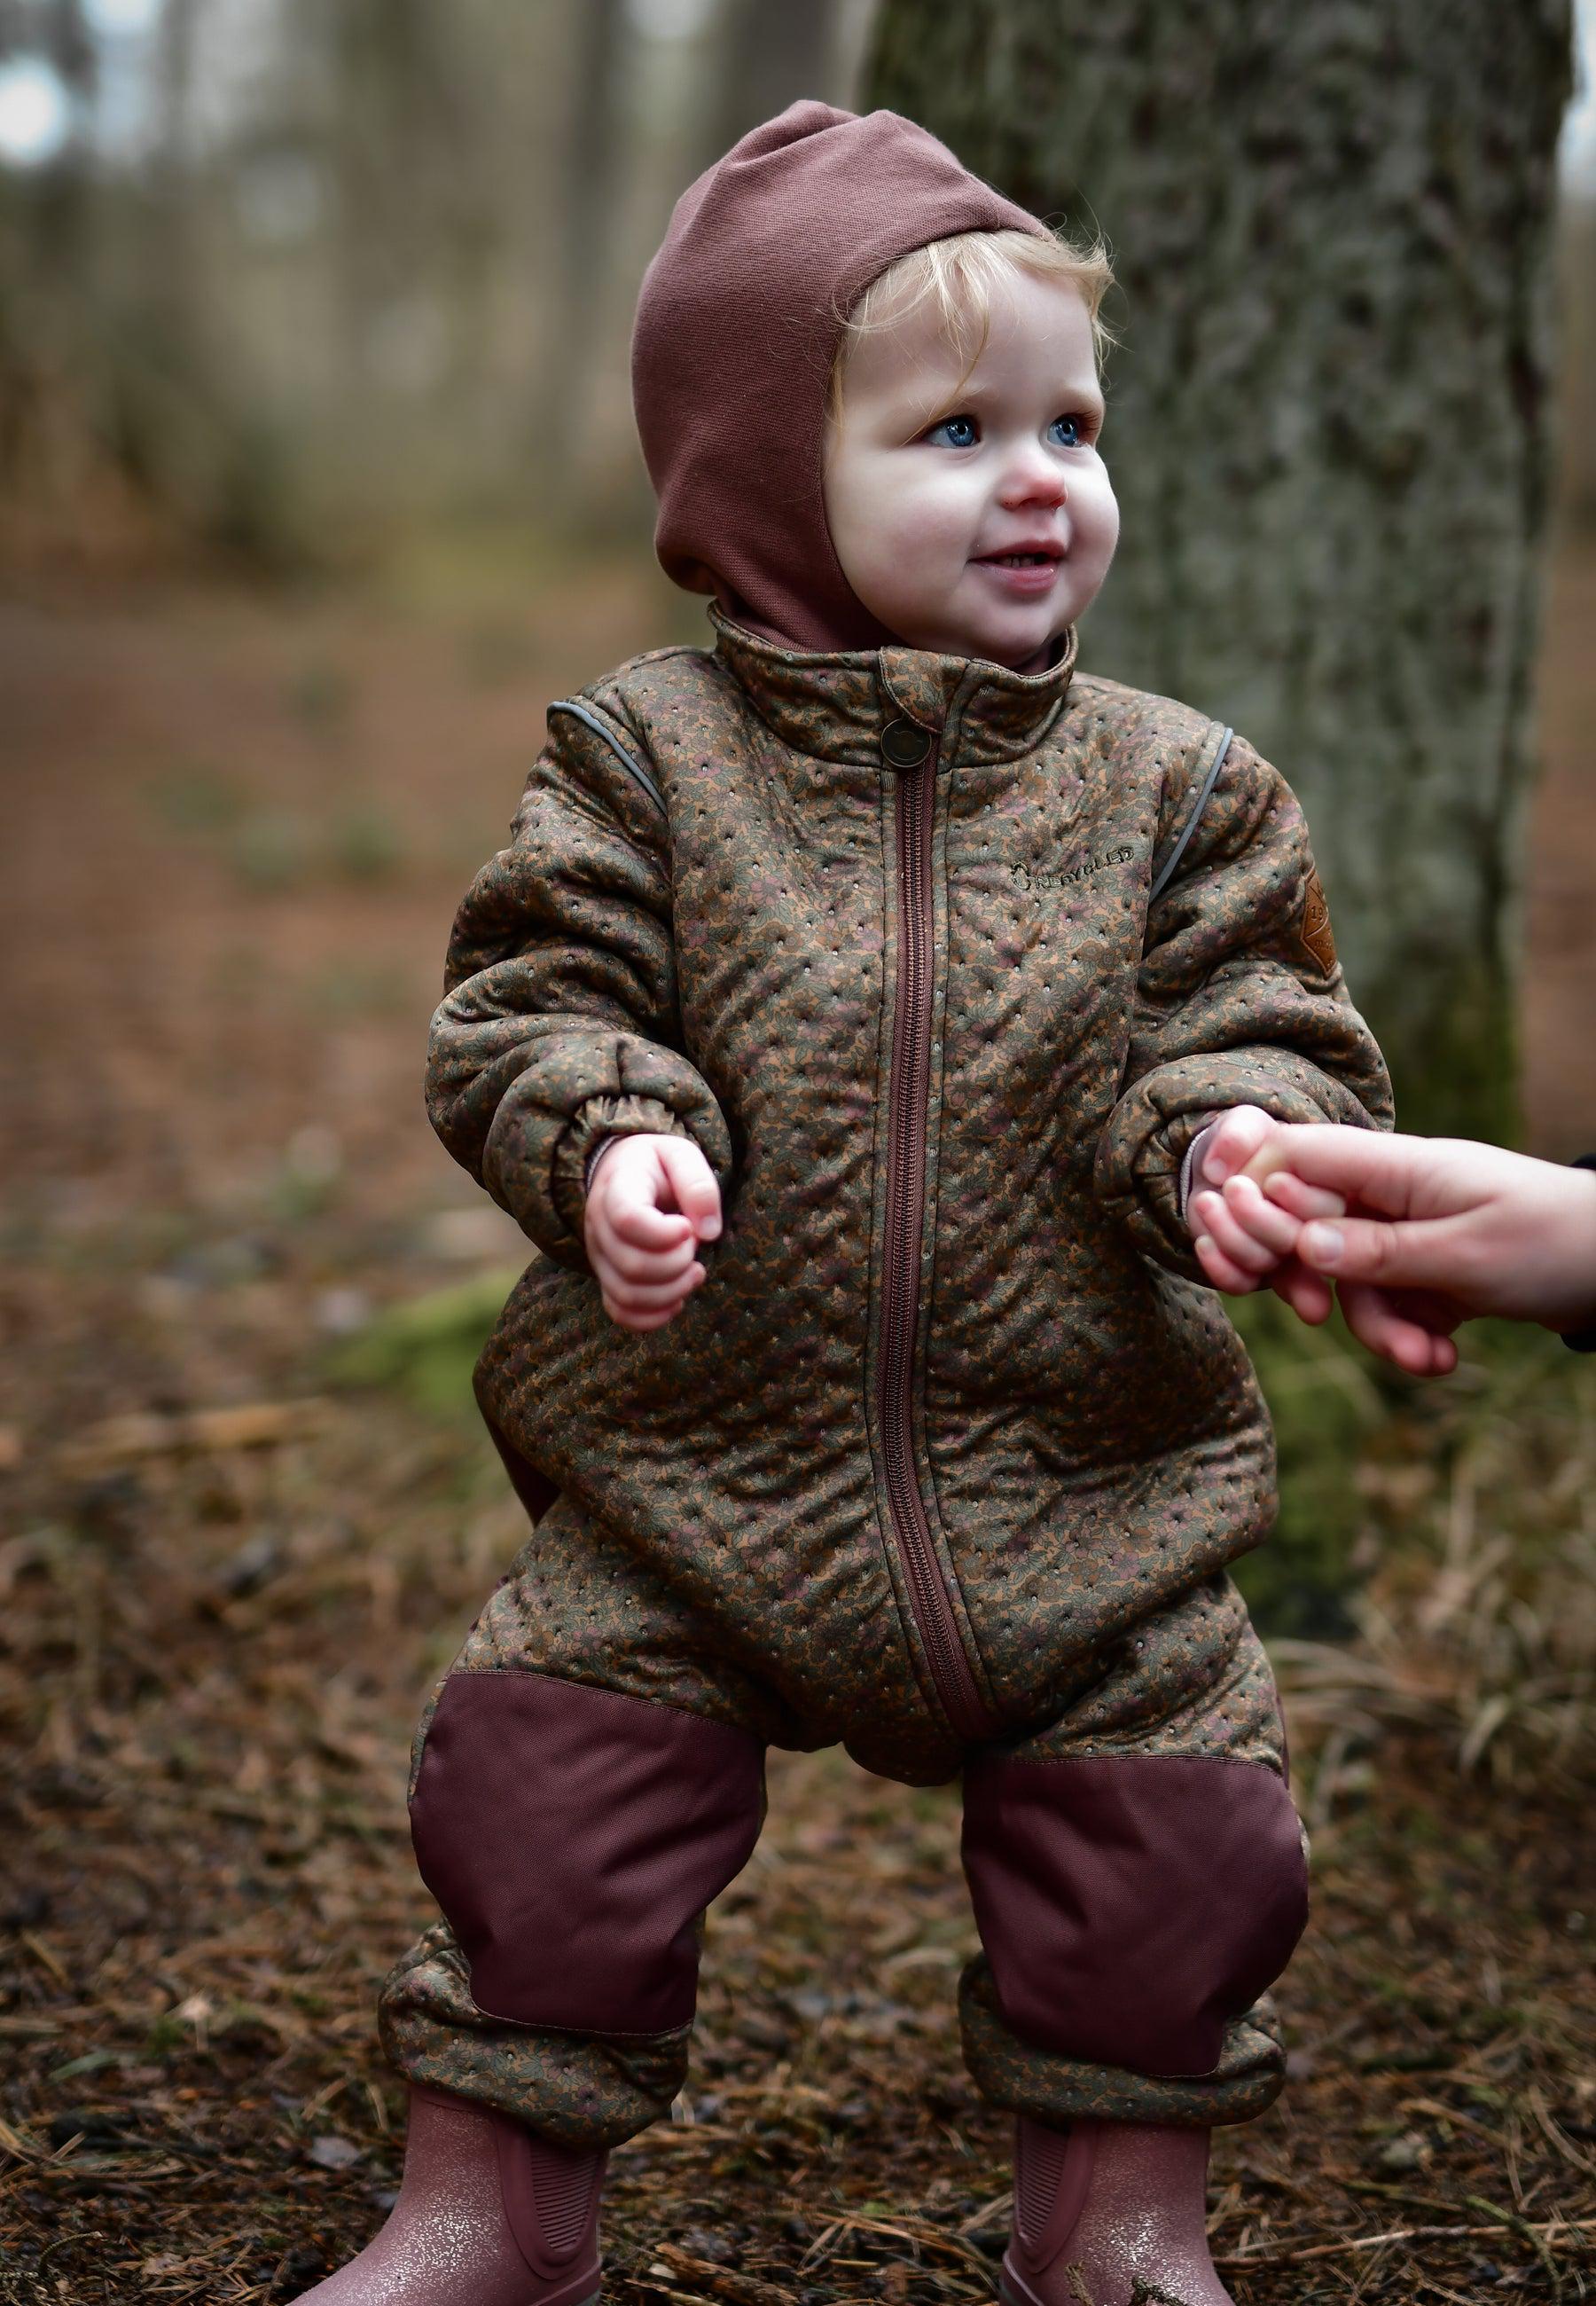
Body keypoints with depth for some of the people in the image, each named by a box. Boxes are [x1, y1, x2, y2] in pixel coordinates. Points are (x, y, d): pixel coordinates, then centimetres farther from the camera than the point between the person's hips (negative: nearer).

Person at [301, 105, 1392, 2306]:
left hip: (1081, 1486, 1)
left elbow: (1269, 1024, 1)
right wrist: (609, 1140, -26)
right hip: (688, 1470, -1)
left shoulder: (1175, 787, 1)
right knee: (548, 1815, 1)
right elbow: (529, 1004, -5)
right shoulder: (647, 754, -4)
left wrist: (1236, 1137, -22)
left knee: (1178, 1844, 4)